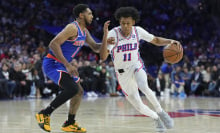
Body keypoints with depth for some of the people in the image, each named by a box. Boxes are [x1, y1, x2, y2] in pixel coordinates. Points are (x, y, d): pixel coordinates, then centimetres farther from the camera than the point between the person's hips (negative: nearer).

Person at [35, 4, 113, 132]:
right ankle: (44, 114, -13)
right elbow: (53, 44, -27)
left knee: (79, 92, 12)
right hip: (52, 63, -10)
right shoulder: (73, 28, -18)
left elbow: (96, 48, 21)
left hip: (61, 65, 10)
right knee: (72, 89, -23)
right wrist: (68, 65, -28)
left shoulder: (84, 31, 12)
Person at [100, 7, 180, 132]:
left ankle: (161, 112, -14)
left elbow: (156, 40, 5)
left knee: (143, 87, -35)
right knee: (139, 107, 1)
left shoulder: (138, 31, -10)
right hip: (122, 73, 0)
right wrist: (105, 36, -40)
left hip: (136, 66, 0)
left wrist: (170, 41, -15)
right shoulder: (113, 34, -20)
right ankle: (156, 118, 32)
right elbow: (103, 57, -29)